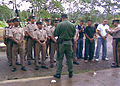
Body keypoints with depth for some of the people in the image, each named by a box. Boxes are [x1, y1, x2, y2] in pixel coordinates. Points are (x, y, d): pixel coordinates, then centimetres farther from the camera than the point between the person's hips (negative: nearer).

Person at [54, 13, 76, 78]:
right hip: (69, 43, 3)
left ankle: (58, 73, 9)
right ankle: (70, 72, 21)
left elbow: (55, 34, -6)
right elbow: (74, 34, 10)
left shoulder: (60, 24, -8)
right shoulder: (72, 25, 2)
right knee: (69, 58, 13)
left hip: (61, 42, -3)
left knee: (60, 58, 5)